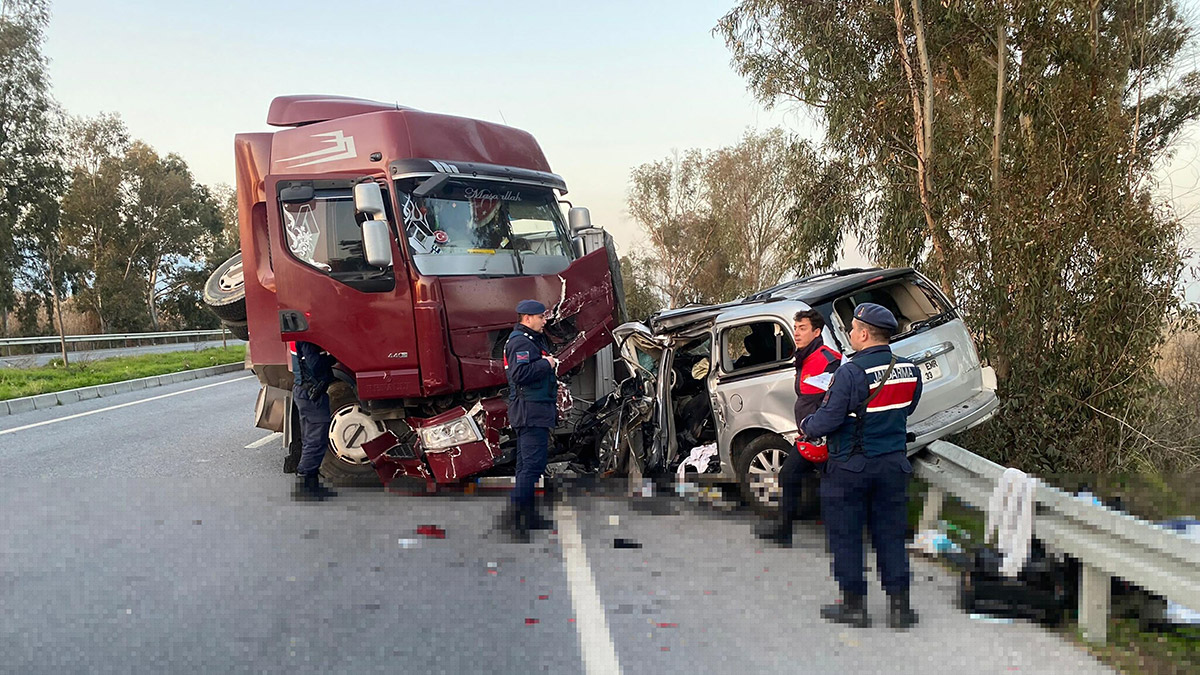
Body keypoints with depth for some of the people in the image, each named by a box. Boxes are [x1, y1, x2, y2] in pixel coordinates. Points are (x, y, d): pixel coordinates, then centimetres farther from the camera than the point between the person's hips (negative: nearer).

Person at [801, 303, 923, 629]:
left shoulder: (851, 372, -20)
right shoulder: (910, 371, 1)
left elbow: (828, 419, -18)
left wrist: (805, 425, 2)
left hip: (850, 467, -6)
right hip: (894, 464, 6)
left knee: (846, 537, 8)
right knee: (890, 535, 13)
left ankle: (854, 606, 15)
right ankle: (899, 607, 16)